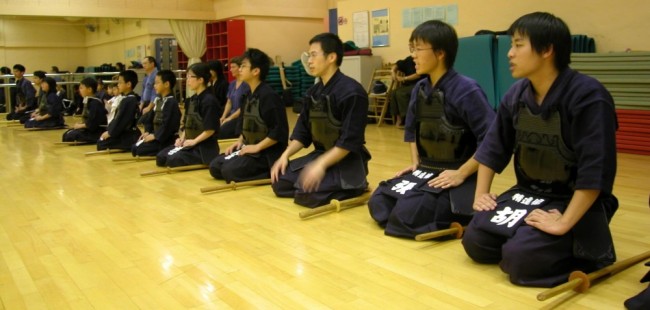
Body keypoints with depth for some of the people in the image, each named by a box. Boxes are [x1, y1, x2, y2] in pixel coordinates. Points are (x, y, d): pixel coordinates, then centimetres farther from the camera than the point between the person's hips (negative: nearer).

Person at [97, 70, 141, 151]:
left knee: (102, 143, -12)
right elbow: (117, 118, 18)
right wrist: (108, 130, 11)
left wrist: (110, 133, -11)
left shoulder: (129, 100, -18)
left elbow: (121, 121, -20)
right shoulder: (126, 99, 14)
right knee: (101, 141, 16)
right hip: (126, 133, 10)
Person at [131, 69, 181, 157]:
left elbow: (168, 124, -22)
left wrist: (155, 136, -19)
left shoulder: (172, 102, -15)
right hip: (156, 136, 10)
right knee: (134, 147, 4)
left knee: (138, 150, -18)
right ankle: (160, 151, 4)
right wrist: (147, 132, 3)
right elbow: (151, 118, 19)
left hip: (166, 139, -10)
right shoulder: (157, 100, 15)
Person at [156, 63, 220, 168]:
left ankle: (201, 160, -4)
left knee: (173, 160, -24)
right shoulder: (191, 100, 13)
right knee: (161, 157, -1)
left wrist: (194, 141, -16)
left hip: (205, 146, -9)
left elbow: (211, 129, -19)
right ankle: (196, 158, 6)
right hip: (189, 142, 9)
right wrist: (182, 138, 3)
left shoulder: (209, 100, -14)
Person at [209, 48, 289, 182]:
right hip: (250, 148, 9)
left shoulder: (269, 96, -18)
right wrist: (240, 141, 5)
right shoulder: (250, 96, 11)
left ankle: (272, 173, -9)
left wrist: (257, 147, -20)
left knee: (229, 171, -23)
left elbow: (279, 131, -23)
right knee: (215, 167, 4)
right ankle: (258, 170, 7)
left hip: (267, 153, -9)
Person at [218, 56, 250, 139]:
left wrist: (230, 118, -12)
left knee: (221, 131, -25)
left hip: (241, 117, -7)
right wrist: (223, 117, 0)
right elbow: (229, 102, 15)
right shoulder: (232, 84, 15)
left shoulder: (246, 84, -9)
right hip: (232, 115, 7)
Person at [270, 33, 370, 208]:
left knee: (308, 193, -26)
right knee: (280, 182, -2)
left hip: (347, 161, -8)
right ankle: (332, 183, 8)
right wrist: (285, 155, -4)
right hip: (321, 154, 8)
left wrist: (321, 164, -30)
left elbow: (350, 141, -23)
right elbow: (302, 131, 11)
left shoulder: (351, 92, -19)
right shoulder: (313, 93, 6)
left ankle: (355, 186, -2)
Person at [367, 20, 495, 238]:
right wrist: (415, 163, 9)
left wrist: (461, 174, -20)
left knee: (406, 215, -25)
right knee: (378, 204, -4)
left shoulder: (466, 90, -17)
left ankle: (459, 220, -3)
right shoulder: (419, 89, 6)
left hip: (456, 176, -8)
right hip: (425, 171, 8)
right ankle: (441, 213, 9)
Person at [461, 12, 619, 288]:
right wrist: (481, 193, 2)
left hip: (575, 202, -6)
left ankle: (591, 249, 2)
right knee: (476, 242, -6)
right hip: (528, 193, 6)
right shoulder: (516, 94, -1)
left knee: (520, 257, -25)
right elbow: (493, 147, 9)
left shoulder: (588, 97, -23)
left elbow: (595, 170, -26)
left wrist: (564, 224, -29)